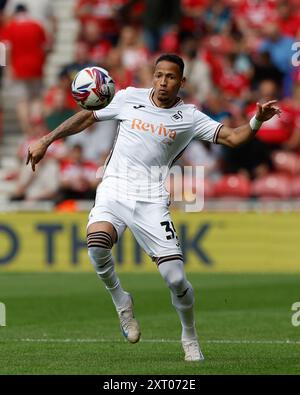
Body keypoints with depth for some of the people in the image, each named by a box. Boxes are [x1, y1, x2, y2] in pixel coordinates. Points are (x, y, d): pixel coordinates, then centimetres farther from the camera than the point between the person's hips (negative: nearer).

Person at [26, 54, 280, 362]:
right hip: (113, 192, 1)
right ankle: (121, 302, -3)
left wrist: (256, 122, -21)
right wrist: (45, 141, 16)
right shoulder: (129, 98, 6)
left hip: (151, 201, 0)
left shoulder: (189, 117, 3)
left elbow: (231, 137, -2)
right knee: (97, 243, -32)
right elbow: (87, 117, 16)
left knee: (176, 279, -11)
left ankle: (190, 338, 17)